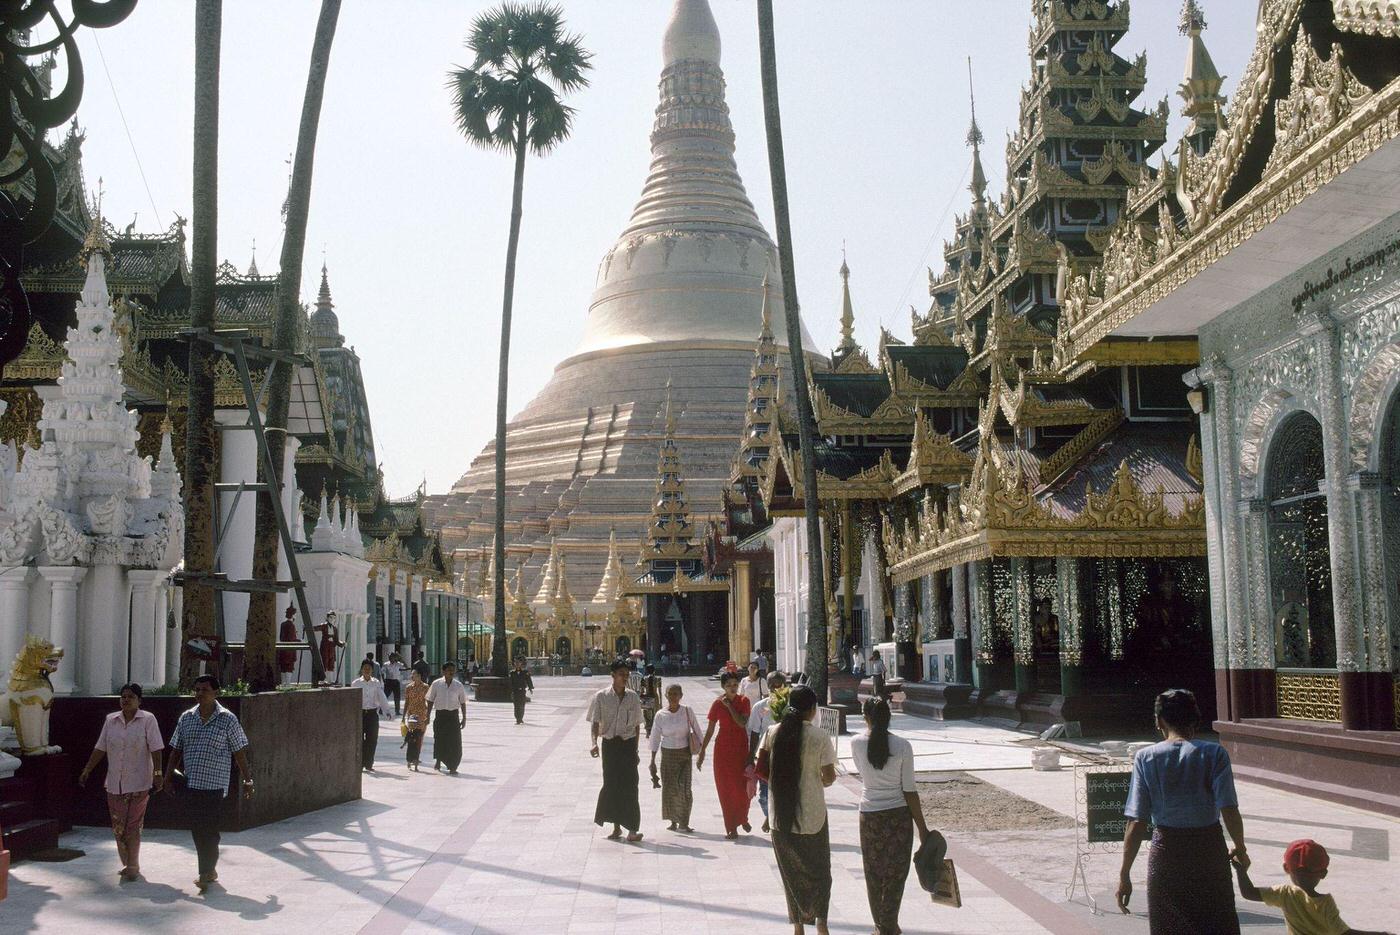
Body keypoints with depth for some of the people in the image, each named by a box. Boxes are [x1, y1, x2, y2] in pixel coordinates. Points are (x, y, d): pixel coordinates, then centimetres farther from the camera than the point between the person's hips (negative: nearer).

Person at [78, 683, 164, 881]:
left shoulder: (148, 720, -4)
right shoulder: (111, 720, 8)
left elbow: (155, 749, -9)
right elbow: (100, 748, 13)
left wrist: (157, 773, -16)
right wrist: (87, 771, 10)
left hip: (139, 783, -4)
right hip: (114, 783, 4)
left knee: (133, 826, -4)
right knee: (118, 826, 7)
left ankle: (133, 866, 4)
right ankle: (128, 864, 19)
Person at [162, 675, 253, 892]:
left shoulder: (227, 719, -3)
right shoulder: (186, 718, 9)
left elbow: (239, 752, 0)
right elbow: (176, 751, 16)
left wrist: (247, 780, 1)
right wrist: (167, 777, 11)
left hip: (215, 784, -5)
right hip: (191, 782, 5)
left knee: (209, 829, -9)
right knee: (196, 828, 9)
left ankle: (206, 873, -3)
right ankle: (210, 870, 22)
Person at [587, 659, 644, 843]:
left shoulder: (633, 697, 4)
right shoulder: (601, 697, -2)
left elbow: (636, 725, 9)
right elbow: (595, 722, -6)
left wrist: (635, 750, 9)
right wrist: (594, 743, -23)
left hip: (628, 744, 0)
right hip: (609, 744, 0)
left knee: (629, 785, -7)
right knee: (611, 785, 6)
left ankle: (632, 829, -10)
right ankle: (616, 827, 18)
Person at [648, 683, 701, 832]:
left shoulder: (687, 711, -5)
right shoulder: (661, 715, -5)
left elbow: (697, 730, 4)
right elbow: (655, 738, 1)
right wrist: (652, 761, 0)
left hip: (685, 754, -1)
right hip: (668, 754, 1)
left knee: (685, 788, -8)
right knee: (669, 788, 2)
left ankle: (684, 823, -1)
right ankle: (673, 821, 19)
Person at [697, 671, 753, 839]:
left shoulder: (743, 701, -1)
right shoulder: (718, 704, -2)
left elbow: (743, 723, -15)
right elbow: (710, 730, 1)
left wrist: (729, 706, -16)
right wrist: (702, 752, 0)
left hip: (741, 746, 0)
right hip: (723, 748, 0)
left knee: (742, 787, 2)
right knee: (725, 788, 0)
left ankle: (743, 819, 28)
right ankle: (731, 827, 8)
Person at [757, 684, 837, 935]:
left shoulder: (773, 733, -3)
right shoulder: (819, 736, -12)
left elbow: (761, 769, -3)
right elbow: (829, 776, -11)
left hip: (781, 813, 3)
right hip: (812, 813, -3)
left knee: (791, 870, 15)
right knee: (818, 869, 14)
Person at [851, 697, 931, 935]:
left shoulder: (857, 744, -7)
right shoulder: (902, 746, -12)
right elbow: (909, 790, -9)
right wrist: (922, 828, -3)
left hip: (869, 816, 1)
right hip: (899, 816, -1)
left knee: (873, 874, 15)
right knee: (895, 875, 10)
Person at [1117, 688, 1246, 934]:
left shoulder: (1146, 758, -5)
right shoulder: (1214, 754, -6)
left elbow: (1136, 824, -8)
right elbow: (1229, 812, -11)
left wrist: (1124, 875, -2)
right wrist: (1240, 849, 8)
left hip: (1166, 852, 0)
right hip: (1210, 850, 0)